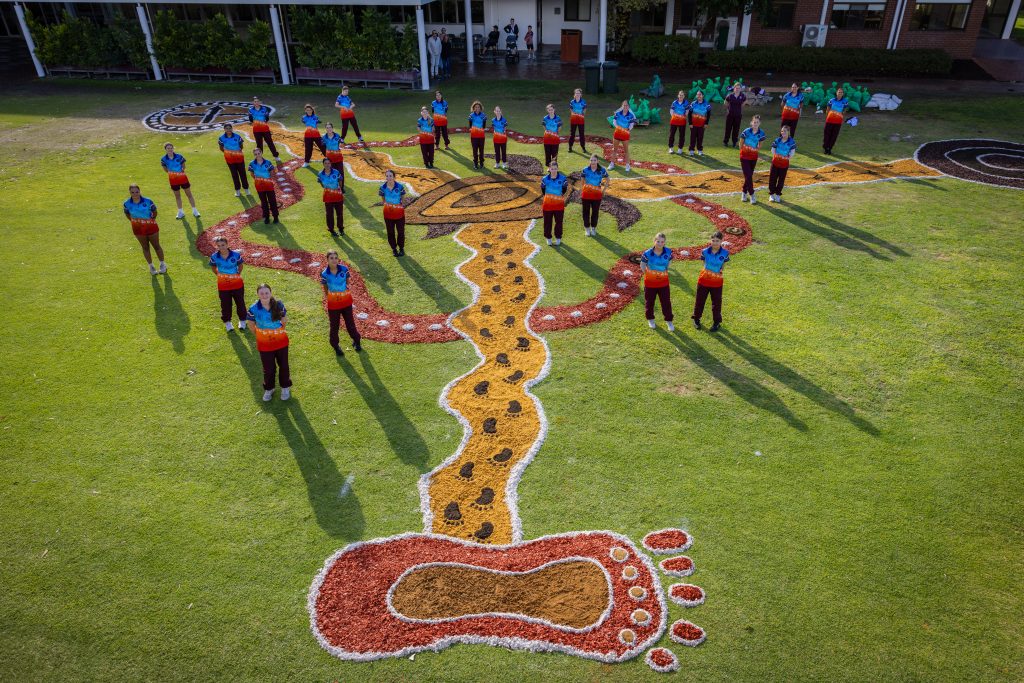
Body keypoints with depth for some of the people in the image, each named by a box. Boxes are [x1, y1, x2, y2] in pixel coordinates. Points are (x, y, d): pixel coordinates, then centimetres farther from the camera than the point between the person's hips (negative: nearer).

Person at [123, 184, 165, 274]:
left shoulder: (148, 201, -20)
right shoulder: (127, 203, -14)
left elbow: (154, 212, -4)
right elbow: (127, 214, 5)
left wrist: (151, 221, 2)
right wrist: (133, 221, 1)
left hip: (150, 226, -2)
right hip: (138, 229, 2)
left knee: (156, 246, 11)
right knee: (145, 248, 13)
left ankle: (162, 264, 29)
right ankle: (151, 266, 28)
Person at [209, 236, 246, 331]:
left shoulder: (236, 255, -14)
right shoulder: (214, 257, -11)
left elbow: (240, 265, 4)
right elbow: (214, 268, 8)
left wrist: (237, 274, 0)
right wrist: (219, 275, 0)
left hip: (237, 284, 0)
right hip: (223, 286, 0)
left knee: (240, 303, 12)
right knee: (225, 305, 9)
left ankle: (242, 320, 31)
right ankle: (227, 322, 28)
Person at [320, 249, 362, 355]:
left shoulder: (344, 269, -13)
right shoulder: (324, 274, -17)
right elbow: (325, 289, -1)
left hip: (346, 301, 1)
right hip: (333, 304, -1)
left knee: (350, 322, 17)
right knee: (334, 325, 13)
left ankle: (356, 341, 39)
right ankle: (335, 345, 32)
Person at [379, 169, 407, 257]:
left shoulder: (400, 187, -14)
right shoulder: (383, 187, -9)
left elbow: (402, 199, 0)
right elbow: (383, 200, 8)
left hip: (399, 213, -1)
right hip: (388, 213, 2)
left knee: (401, 232, 9)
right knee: (390, 232, 11)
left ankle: (401, 248, 29)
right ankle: (394, 248, 30)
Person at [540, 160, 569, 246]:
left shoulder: (562, 178, -8)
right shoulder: (545, 179, -7)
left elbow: (565, 190, 7)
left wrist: (561, 196, 8)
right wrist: (548, 197, 10)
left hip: (559, 204, 0)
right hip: (548, 204, 0)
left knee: (559, 221, 9)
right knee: (547, 222, 8)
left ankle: (558, 238, 24)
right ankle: (548, 238, 24)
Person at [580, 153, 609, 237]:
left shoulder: (602, 170, -7)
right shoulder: (585, 169, -7)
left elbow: (608, 180, 6)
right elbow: (582, 181, 4)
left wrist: (603, 190, 2)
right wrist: (581, 192, 2)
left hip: (597, 194, 0)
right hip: (586, 194, 0)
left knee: (595, 212, 8)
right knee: (586, 211, 7)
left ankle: (593, 228, 24)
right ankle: (587, 228, 21)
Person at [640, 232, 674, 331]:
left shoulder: (668, 252, -12)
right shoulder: (647, 253, -19)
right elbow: (642, 265, -3)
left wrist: (665, 272, 8)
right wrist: (648, 275, -1)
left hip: (663, 282, 1)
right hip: (650, 282, -1)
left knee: (666, 302, 7)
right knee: (649, 302, 14)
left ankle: (668, 321, 24)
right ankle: (650, 319, 37)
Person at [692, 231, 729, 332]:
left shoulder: (725, 253, -14)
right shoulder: (705, 251, -13)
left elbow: (724, 263, 5)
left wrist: (720, 270, -4)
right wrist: (707, 269, -1)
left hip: (717, 281, -1)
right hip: (704, 280, 1)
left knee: (716, 302, 11)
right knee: (700, 300, 14)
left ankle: (717, 322, 28)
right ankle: (696, 319, 33)